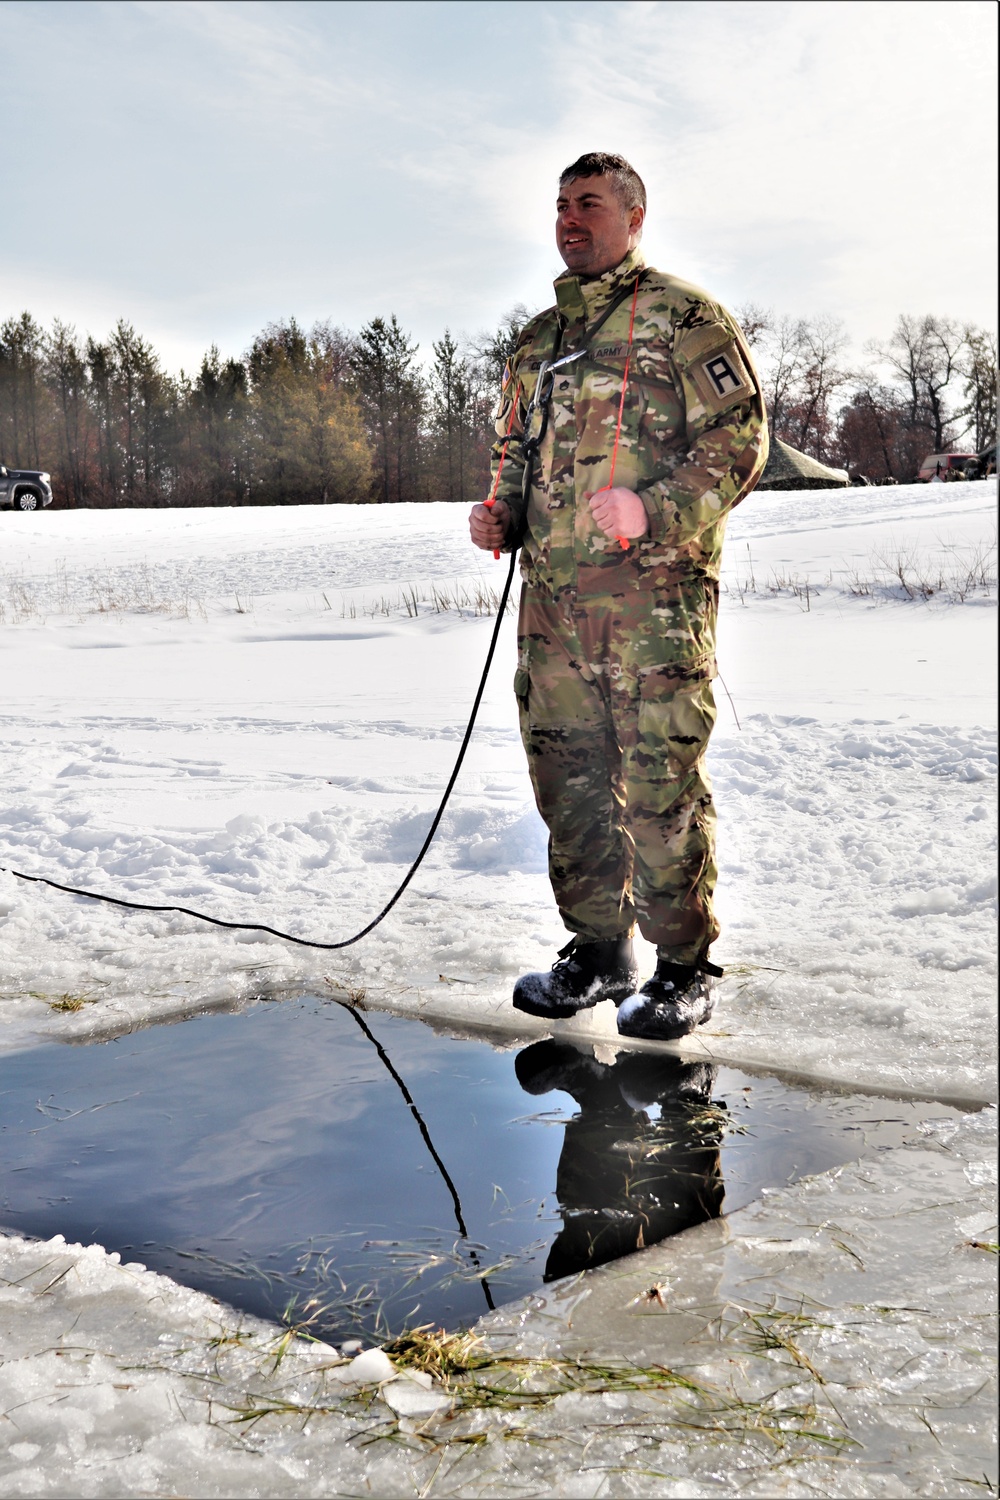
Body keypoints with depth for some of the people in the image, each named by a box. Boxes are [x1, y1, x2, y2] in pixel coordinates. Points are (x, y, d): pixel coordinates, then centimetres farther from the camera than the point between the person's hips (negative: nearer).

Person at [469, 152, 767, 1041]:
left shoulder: (682, 316, 4)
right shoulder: (538, 339, 23)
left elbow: (740, 435, -5)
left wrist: (653, 509, -19)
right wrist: (497, 515, 9)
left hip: (653, 587, -6)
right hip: (552, 591, 6)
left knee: (661, 782, -7)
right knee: (567, 778, 8)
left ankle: (685, 968, 5)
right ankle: (599, 949, 21)